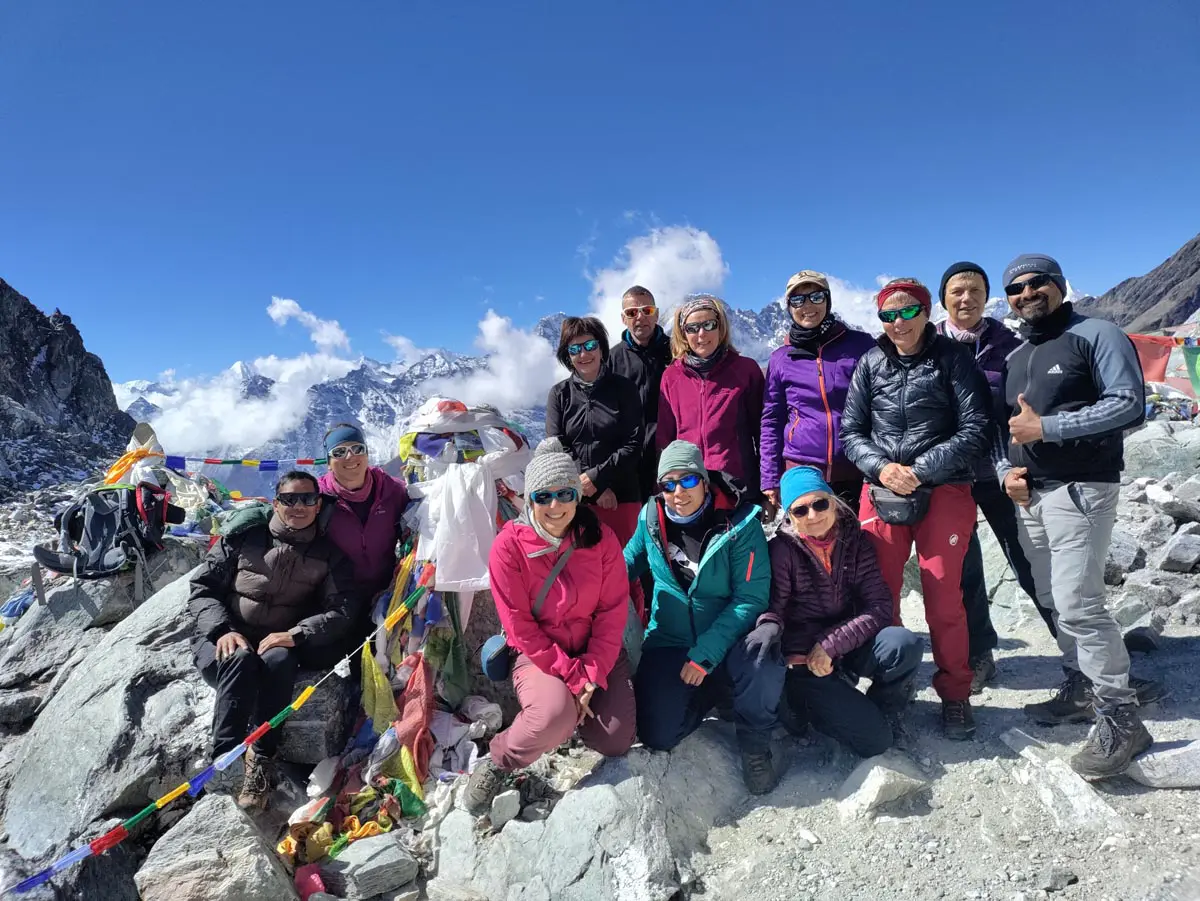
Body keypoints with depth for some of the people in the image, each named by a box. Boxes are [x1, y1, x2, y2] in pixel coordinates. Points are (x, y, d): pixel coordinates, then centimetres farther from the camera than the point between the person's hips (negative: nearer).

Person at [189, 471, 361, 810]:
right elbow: (202, 588, 3)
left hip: (281, 645, 0)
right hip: (225, 642, 0)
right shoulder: (243, 537, 5)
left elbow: (343, 609, -6)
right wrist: (223, 629, -15)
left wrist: (295, 634, -21)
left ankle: (259, 762, -30)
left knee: (278, 661, -34)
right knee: (241, 660, -34)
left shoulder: (329, 554, 5)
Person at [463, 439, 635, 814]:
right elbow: (520, 626, -14)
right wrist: (571, 677, -17)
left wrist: (591, 679, -16)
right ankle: (497, 762, -1)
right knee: (555, 716, -32)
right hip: (538, 655, -3)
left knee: (615, 741, -12)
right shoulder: (509, 546, -15)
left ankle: (578, 703, 21)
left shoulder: (600, 539, -8)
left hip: (597, 653, 3)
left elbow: (613, 612, -7)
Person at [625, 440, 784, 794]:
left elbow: (751, 598, -18)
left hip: (728, 641, -2)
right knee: (658, 736, -13)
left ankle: (755, 741, -3)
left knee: (765, 661, -35)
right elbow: (626, 566, 12)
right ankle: (712, 691, 19)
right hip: (668, 644, 3)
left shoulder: (740, 524, -16)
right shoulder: (650, 519, -5)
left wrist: (706, 653, -24)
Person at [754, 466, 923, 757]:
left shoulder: (856, 542, -2)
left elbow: (879, 607, -8)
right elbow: (772, 605, -14)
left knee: (905, 644, -27)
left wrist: (830, 644, -19)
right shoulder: (782, 550, -10)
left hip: (848, 649, 3)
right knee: (874, 740, -17)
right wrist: (769, 626, -39)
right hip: (804, 663, -3)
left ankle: (881, 710, 3)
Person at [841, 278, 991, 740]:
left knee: (944, 599, 0)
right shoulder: (871, 363, 7)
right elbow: (851, 432, 8)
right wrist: (881, 467, -10)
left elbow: (975, 429, -5)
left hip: (944, 492, -2)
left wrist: (920, 470, -13)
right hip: (880, 493, 2)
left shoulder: (952, 357, 1)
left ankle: (955, 694, 20)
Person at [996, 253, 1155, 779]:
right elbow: (1002, 426, 19)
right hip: (1028, 494, 7)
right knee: (1054, 602, 11)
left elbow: (1129, 404, -13)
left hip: (1079, 490, -7)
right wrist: (1006, 470, 1)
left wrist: (1045, 427, -17)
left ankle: (1119, 716, 0)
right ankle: (1082, 689, 24)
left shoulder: (1097, 335, -3)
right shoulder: (1013, 358, 18)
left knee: (1078, 604, -12)